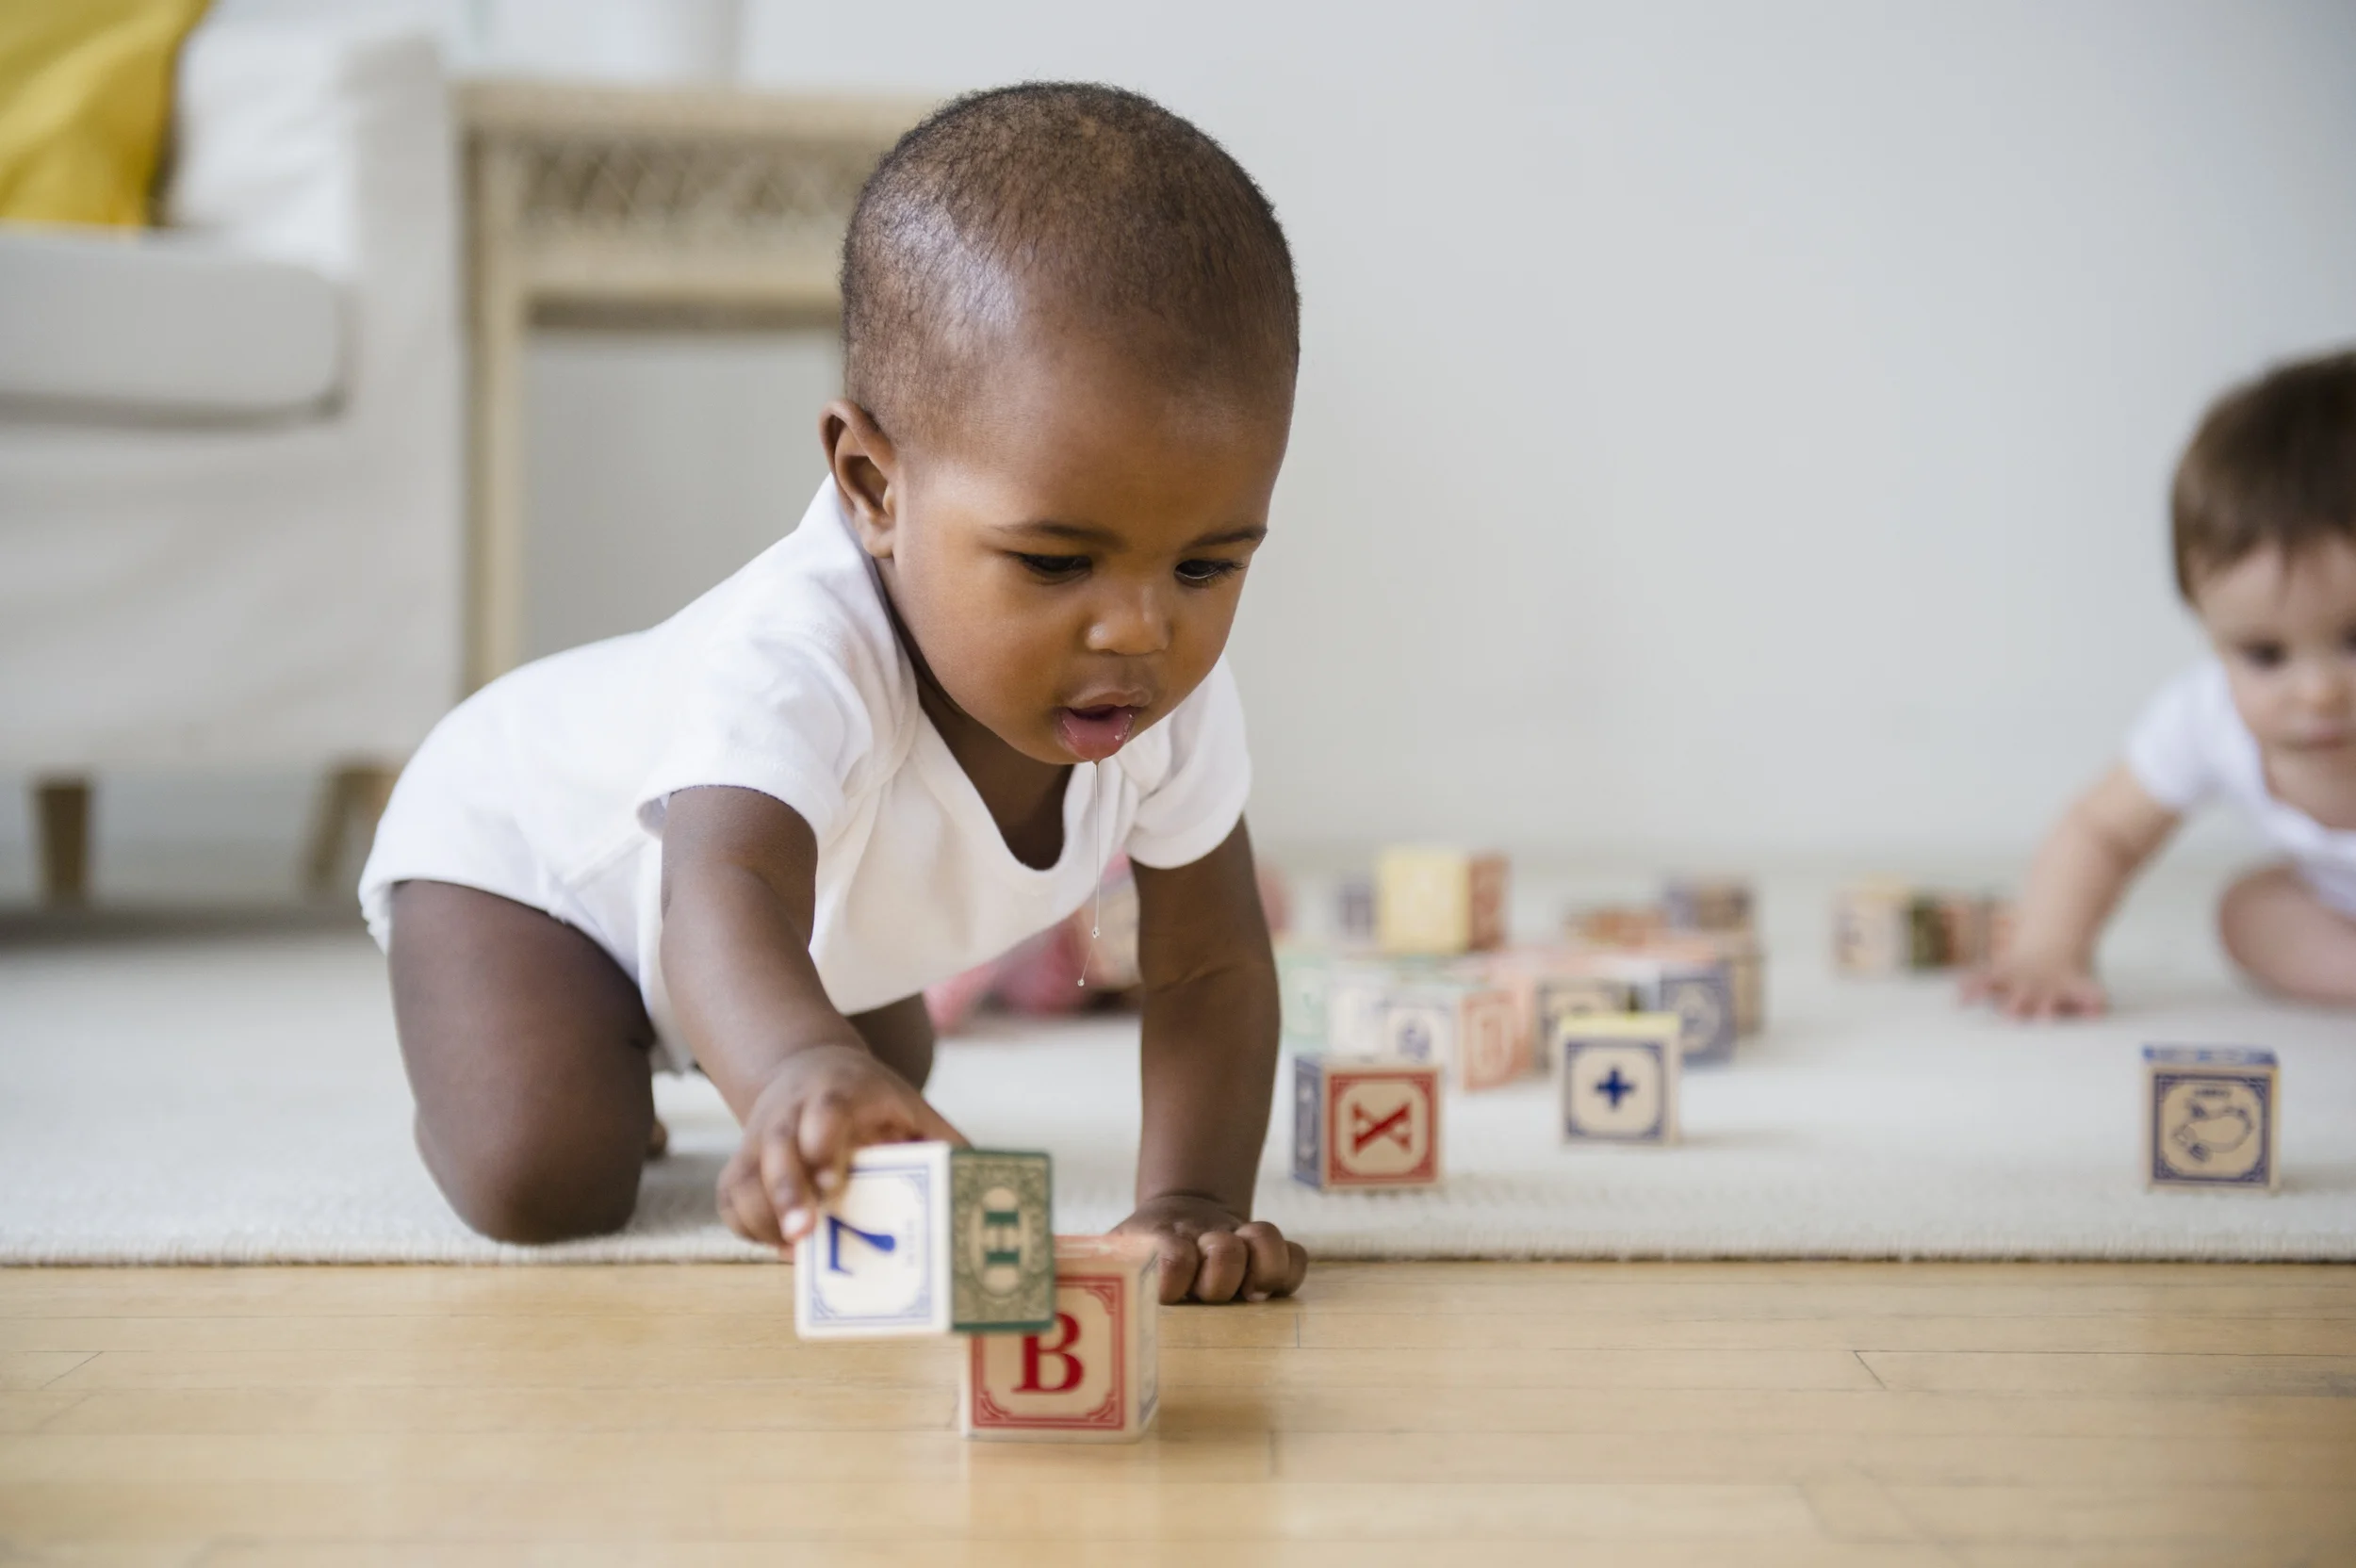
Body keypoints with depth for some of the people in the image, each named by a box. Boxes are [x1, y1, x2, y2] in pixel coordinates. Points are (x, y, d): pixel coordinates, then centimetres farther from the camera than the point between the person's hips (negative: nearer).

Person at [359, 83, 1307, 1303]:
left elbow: (1209, 970, -20)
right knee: (539, 1179, -24)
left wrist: (1190, 1201, -35)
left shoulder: (1175, 693, -29)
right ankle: (461, 1060, 11)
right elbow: (725, 893, -66)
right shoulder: (796, 660, -49)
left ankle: (652, 1039, 50)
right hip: (522, 832, -6)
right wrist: (804, 1067, -88)